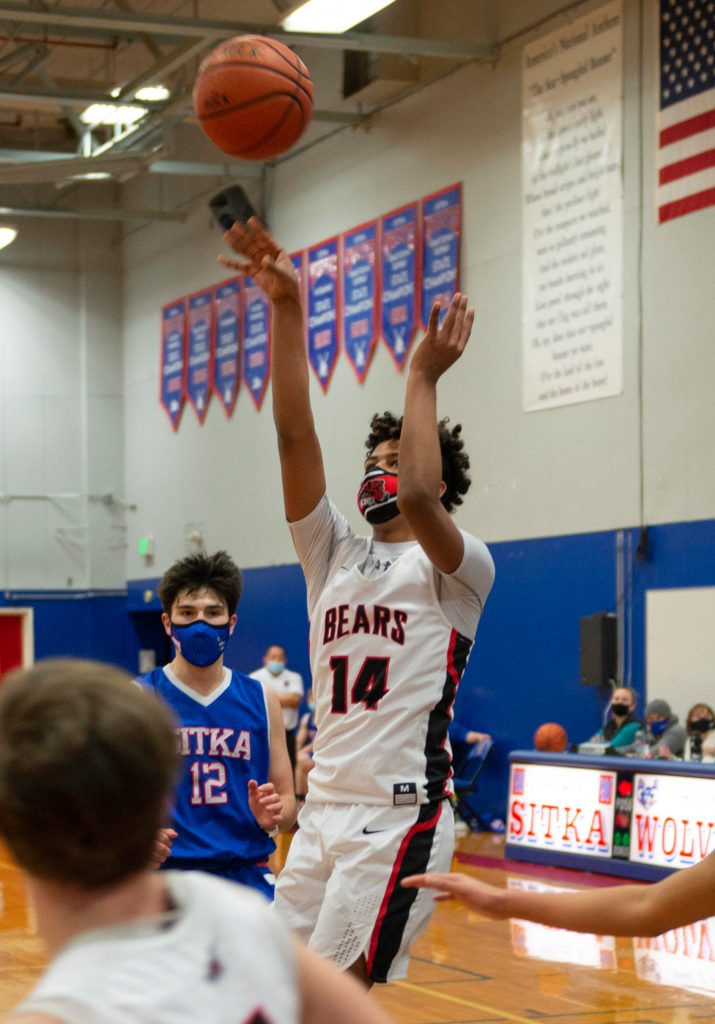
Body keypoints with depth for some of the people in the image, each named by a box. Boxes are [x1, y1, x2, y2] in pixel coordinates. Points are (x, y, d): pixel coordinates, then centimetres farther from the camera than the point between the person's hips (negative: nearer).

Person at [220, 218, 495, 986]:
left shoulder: (457, 566, -2)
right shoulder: (333, 555, 14)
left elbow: (419, 498, -26)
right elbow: (294, 434, 2)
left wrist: (422, 379, -16)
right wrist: (285, 308, -7)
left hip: (401, 815, -7)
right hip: (322, 811, 7)